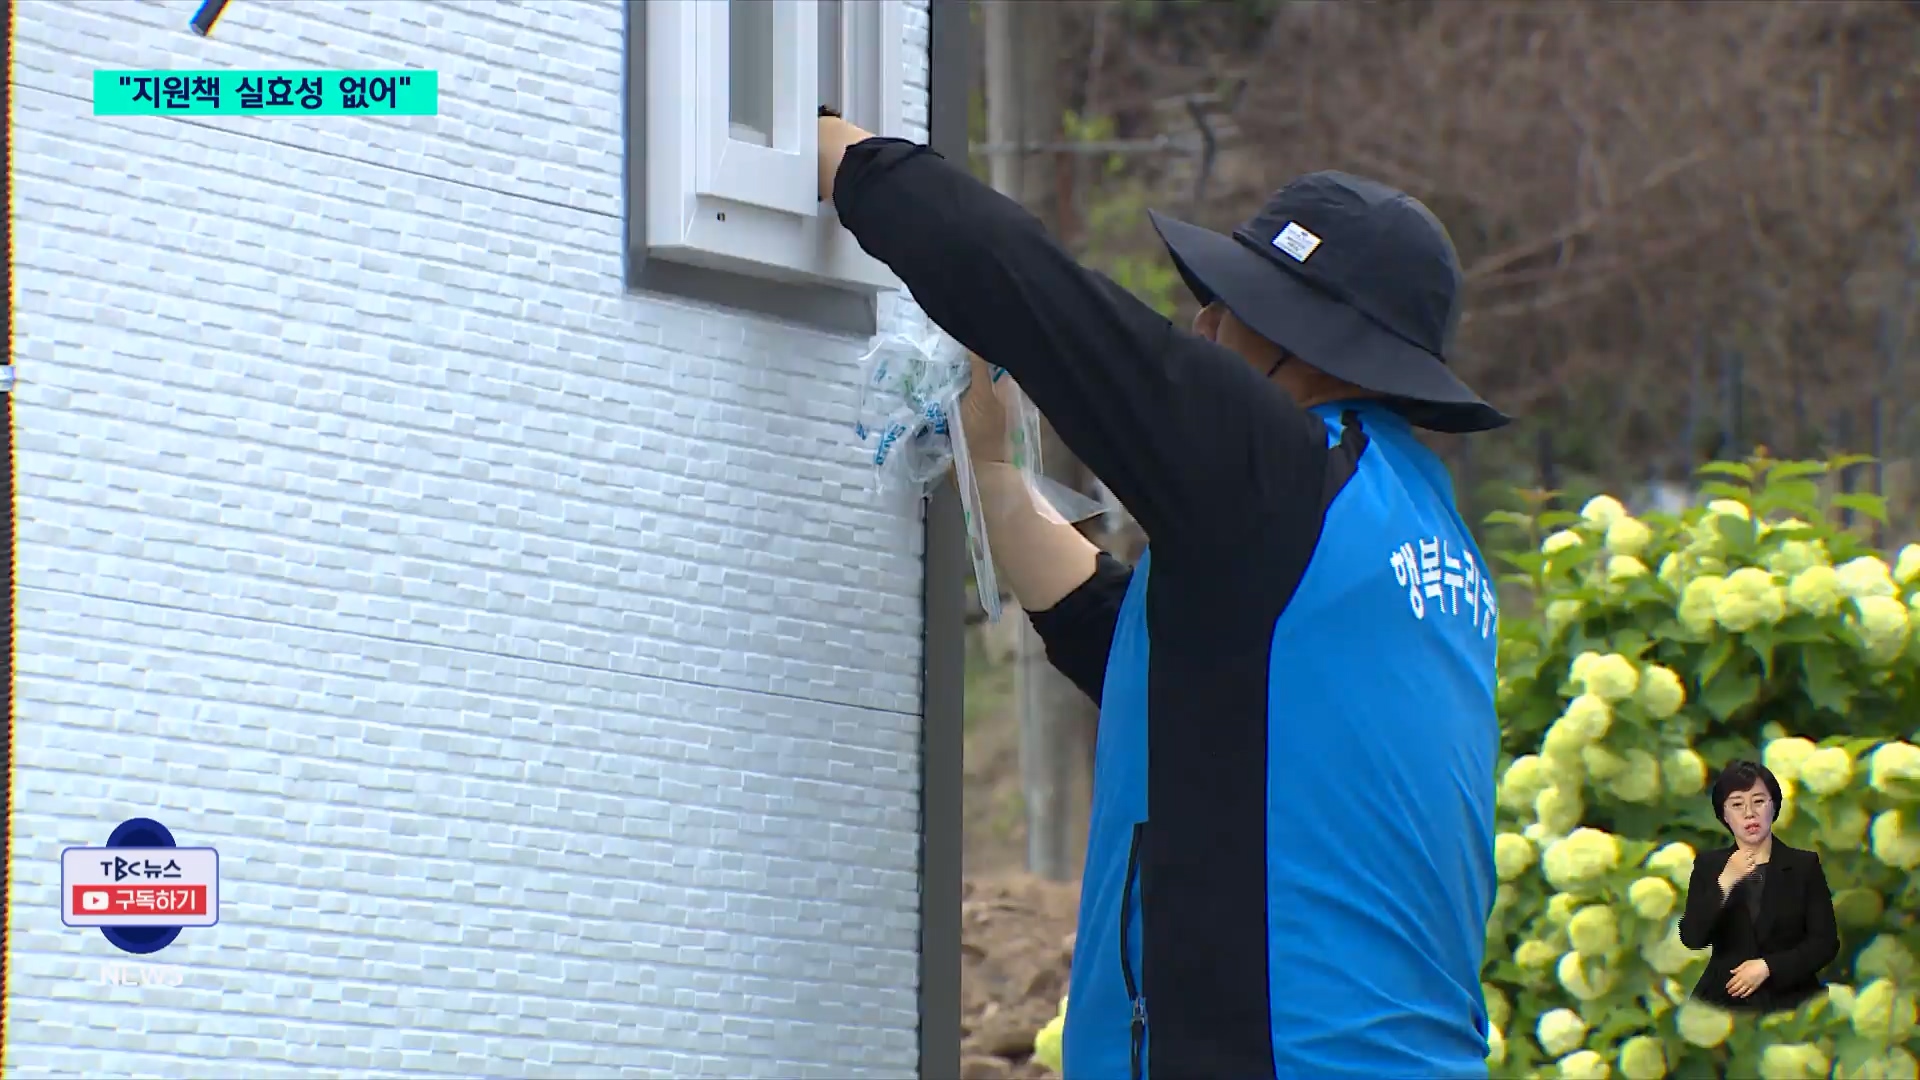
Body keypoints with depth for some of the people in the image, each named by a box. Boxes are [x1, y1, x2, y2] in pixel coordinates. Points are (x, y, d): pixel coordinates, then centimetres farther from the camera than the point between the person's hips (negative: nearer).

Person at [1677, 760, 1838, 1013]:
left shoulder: (1804, 866, 7)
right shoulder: (1708, 866, 10)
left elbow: (1825, 943, 1)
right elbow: (1692, 939, -3)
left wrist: (1768, 967, -10)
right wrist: (1725, 883, -15)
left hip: (1789, 997, -1)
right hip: (1724, 999, 1)